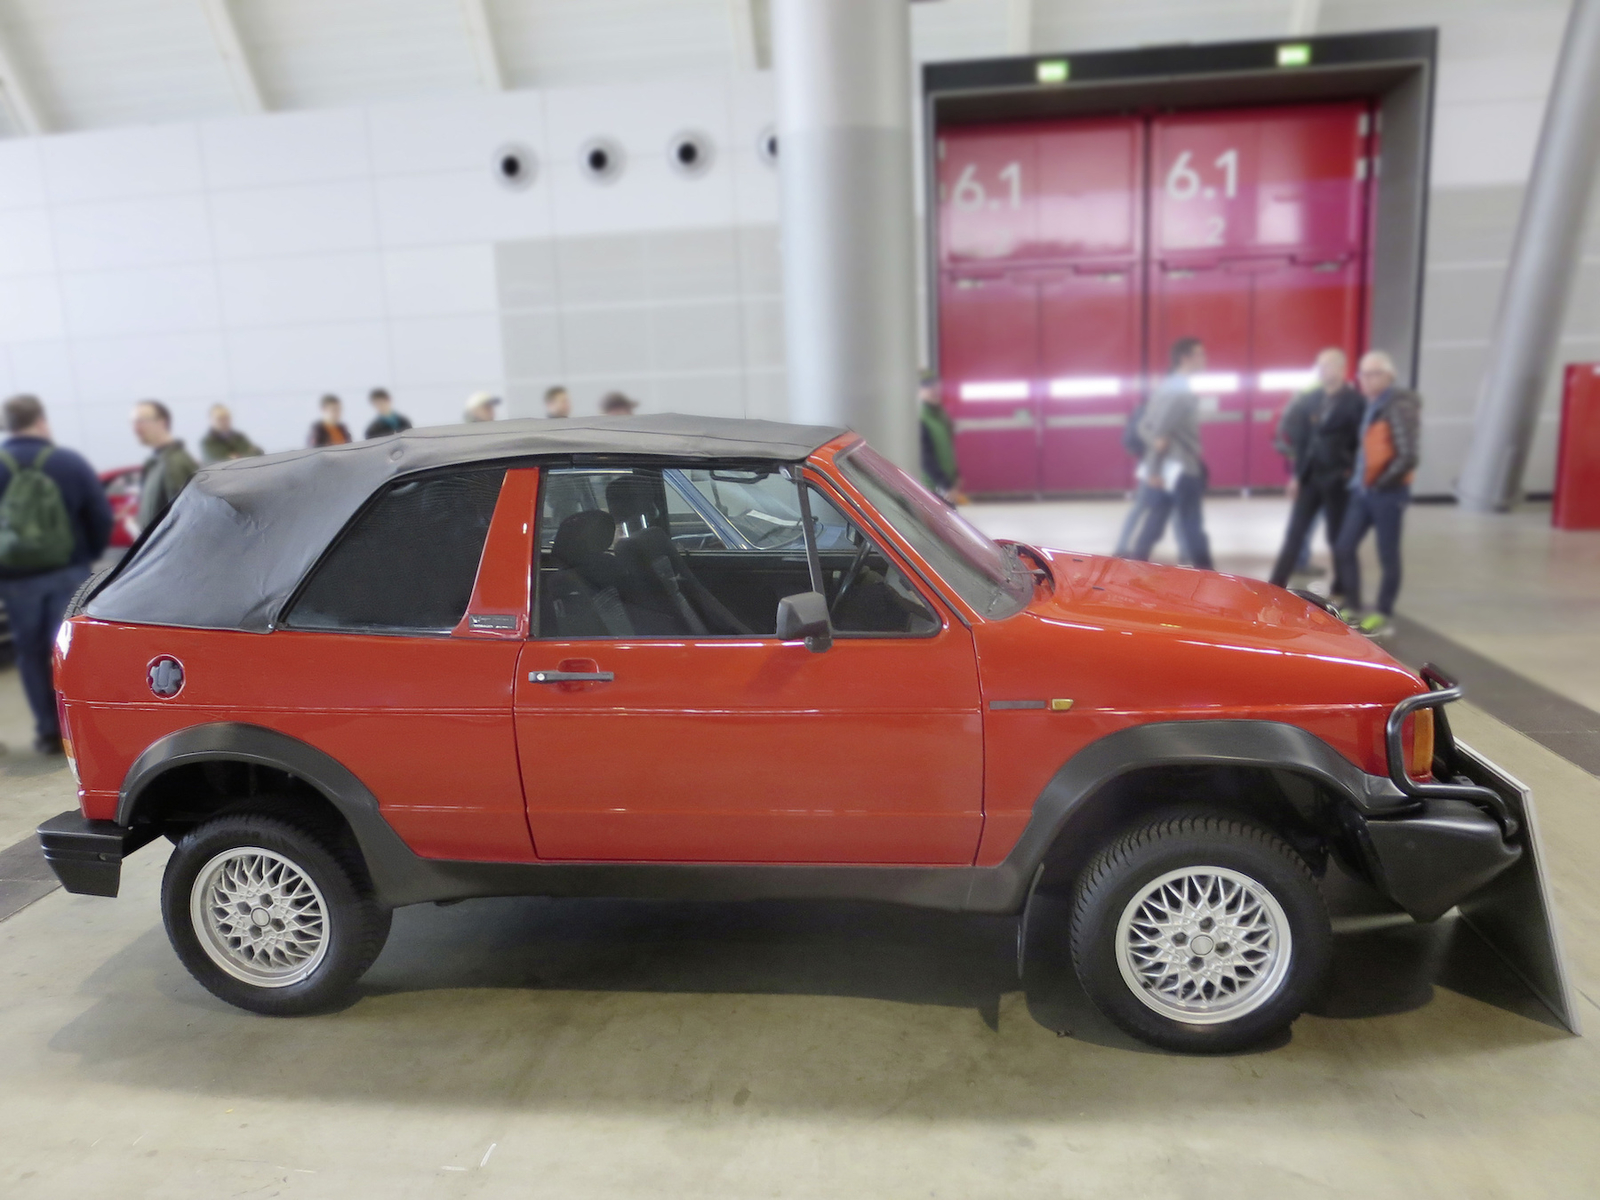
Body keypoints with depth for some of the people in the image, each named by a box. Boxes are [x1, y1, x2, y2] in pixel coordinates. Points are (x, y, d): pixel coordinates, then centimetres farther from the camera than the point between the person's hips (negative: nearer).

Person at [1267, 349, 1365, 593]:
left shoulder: (1355, 401, -7)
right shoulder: (1310, 399, 8)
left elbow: (1361, 442, -8)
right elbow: (1302, 439, 10)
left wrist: (1352, 474, -12)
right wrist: (1296, 474, 7)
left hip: (1338, 480, -4)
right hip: (1309, 478, 5)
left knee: (1338, 537, 6)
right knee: (1294, 535, 4)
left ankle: (1341, 592, 20)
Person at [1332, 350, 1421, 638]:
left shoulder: (1400, 407, -13)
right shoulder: (1373, 406, 11)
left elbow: (1409, 455, -17)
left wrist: (1381, 483, -14)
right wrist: (1356, 477, 9)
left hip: (1387, 492, -8)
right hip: (1362, 489, 8)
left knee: (1387, 555, 3)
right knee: (1344, 547, 9)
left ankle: (1383, 615, 13)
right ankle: (1352, 607, 20)